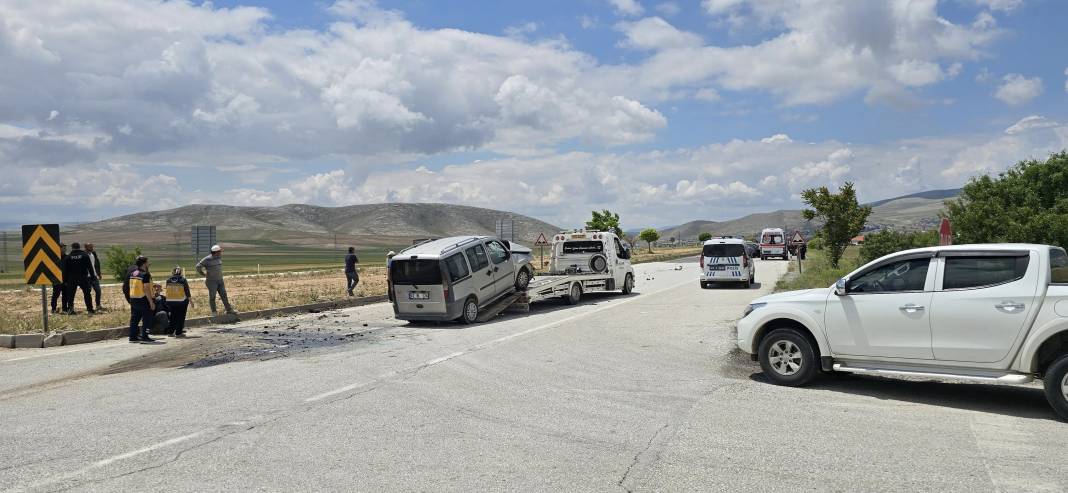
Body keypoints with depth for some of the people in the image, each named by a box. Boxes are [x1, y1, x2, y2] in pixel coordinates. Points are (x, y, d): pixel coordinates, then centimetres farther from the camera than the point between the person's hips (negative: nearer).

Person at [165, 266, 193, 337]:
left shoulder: (168, 280, 0)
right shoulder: (183, 280, -9)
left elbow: (168, 290, 10)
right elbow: (187, 291, -7)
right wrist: (190, 300, 1)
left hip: (170, 301, 4)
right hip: (181, 301, -3)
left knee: (173, 316, 17)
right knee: (180, 317, 4)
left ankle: (170, 331, 20)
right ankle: (178, 333, 2)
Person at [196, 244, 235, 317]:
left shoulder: (219, 258, 5)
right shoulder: (207, 259, -15)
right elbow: (198, 266, -11)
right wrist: (203, 274, -3)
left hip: (220, 280, 6)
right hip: (211, 281, -6)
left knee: (224, 295, 5)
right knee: (212, 296, 3)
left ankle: (229, 310, 8)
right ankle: (214, 311, 14)